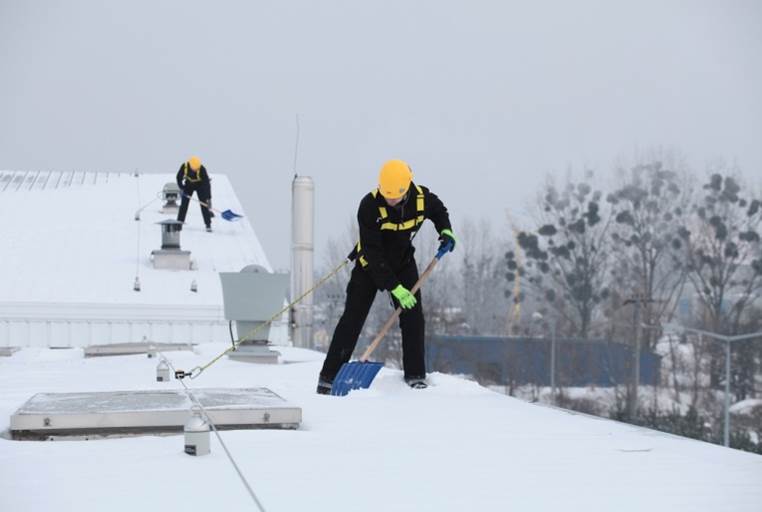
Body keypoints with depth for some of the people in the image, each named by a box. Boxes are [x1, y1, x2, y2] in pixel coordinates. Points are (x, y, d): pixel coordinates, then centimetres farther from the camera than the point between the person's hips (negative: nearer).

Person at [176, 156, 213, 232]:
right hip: (189, 185, 2)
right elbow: (179, 177, -9)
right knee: (184, 204, -2)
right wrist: (181, 188, -19)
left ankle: (208, 225, -7)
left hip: (200, 185, -2)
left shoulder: (202, 169, -35)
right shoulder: (184, 166, -27)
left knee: (204, 205, -11)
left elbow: (207, 184, -33)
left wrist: (209, 198, -36)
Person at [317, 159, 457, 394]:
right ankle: (329, 376, -1)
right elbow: (373, 253, -30)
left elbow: (439, 211, 8)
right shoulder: (369, 205, -31)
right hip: (370, 266, -3)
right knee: (352, 319, -6)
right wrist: (394, 287, -33)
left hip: (403, 263, 3)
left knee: (413, 316, -7)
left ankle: (415, 374, 4)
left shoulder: (422, 197, -20)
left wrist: (445, 230, -13)